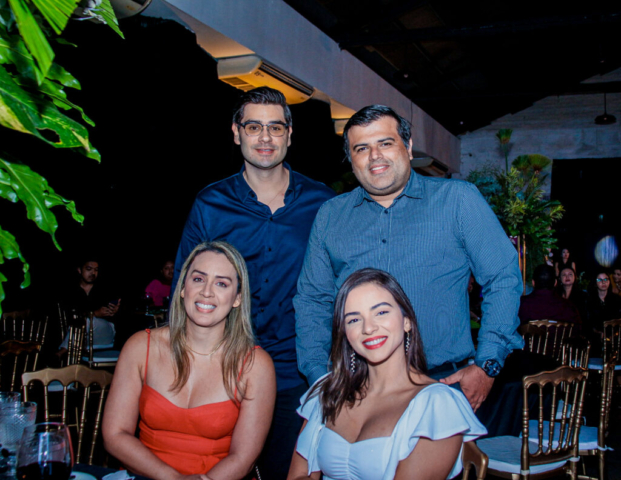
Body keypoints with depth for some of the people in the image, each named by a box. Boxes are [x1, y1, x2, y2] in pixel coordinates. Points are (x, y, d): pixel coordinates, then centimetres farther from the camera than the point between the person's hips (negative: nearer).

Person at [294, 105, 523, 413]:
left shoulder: (459, 200, 3)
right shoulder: (330, 216, 11)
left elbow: (504, 280, 1)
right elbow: (312, 300, 13)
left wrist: (487, 366, -7)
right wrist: (320, 379, 2)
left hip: (444, 384, -2)